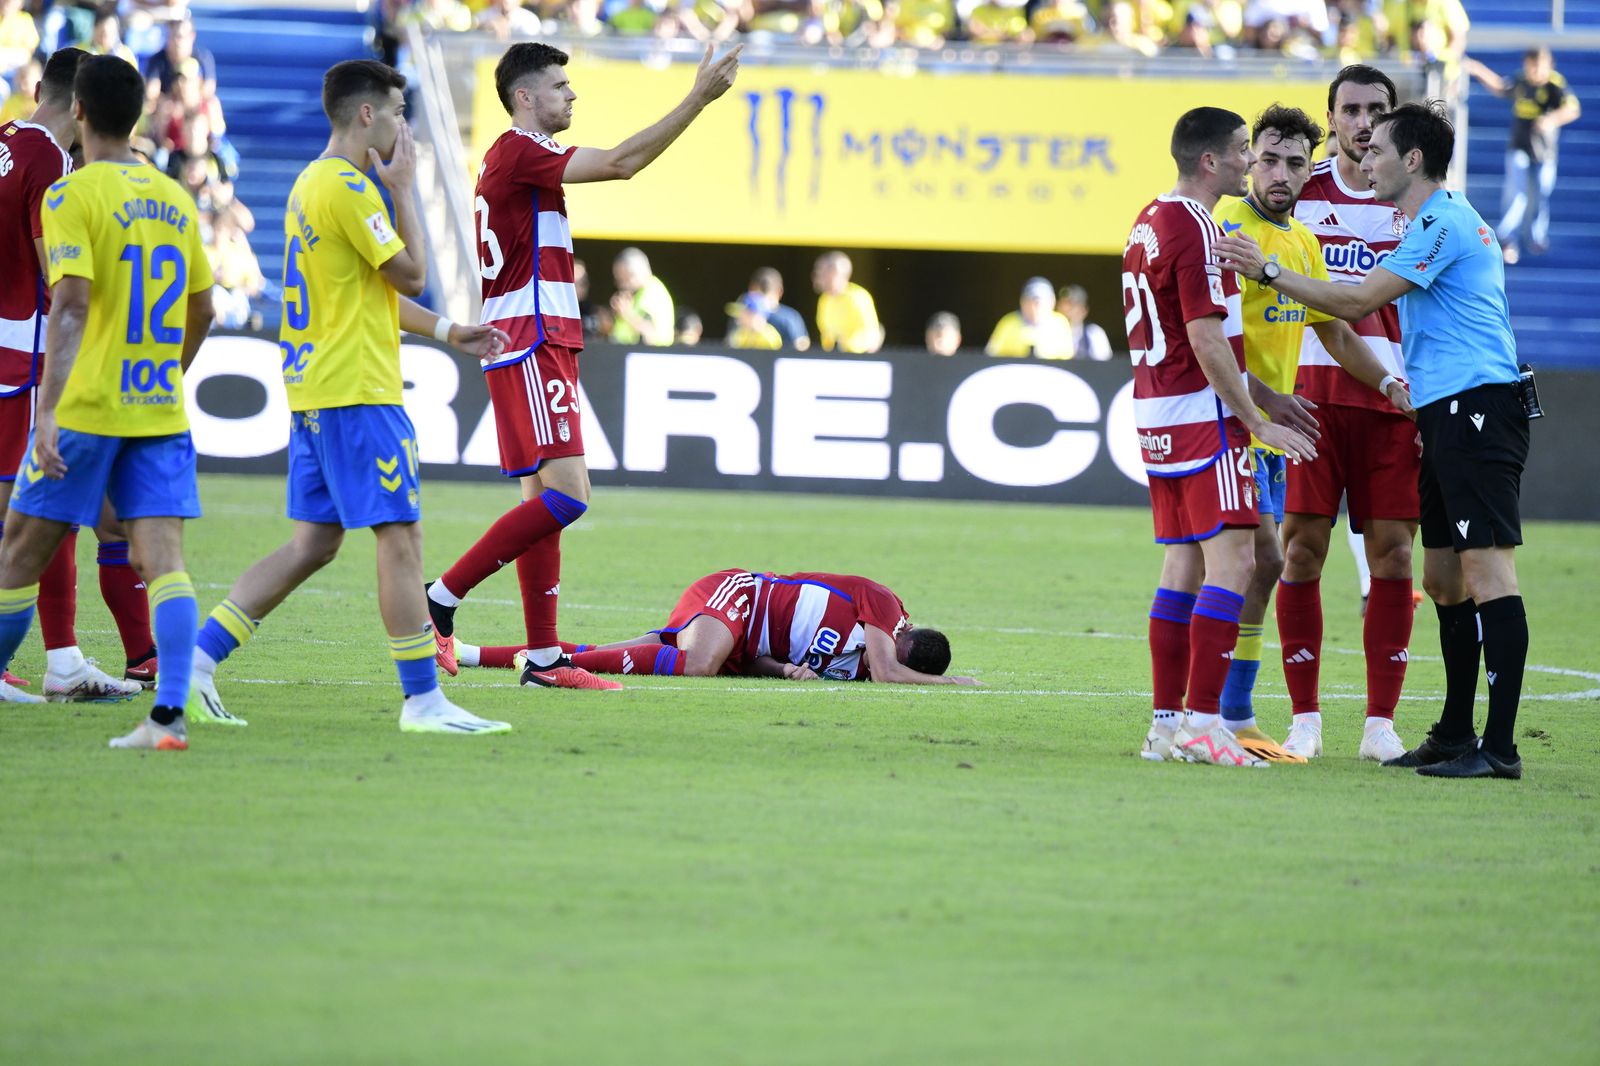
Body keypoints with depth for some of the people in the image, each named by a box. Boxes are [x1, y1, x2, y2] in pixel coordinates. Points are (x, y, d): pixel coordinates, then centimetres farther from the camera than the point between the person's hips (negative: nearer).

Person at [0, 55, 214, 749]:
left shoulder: (72, 196, -8)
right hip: (160, 408, 5)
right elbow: (201, 311, 20)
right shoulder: (174, 199, 11)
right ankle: (170, 713, -18)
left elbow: (70, 304, -19)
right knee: (163, 559, -4)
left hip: (85, 407, -5)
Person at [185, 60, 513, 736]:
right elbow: (410, 276, -12)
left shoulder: (312, 184, 18)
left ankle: (198, 659, 6)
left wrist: (446, 332, 25)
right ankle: (423, 700, -4)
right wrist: (403, 190, -3)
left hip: (313, 393, 10)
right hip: (357, 393, -10)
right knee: (400, 537, -6)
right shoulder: (347, 189, -15)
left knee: (313, 544, 10)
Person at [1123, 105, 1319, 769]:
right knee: (1231, 560, -11)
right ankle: (1201, 721, -16)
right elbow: (1207, 343, -19)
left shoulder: (1151, 222, 16)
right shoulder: (1196, 229, -15)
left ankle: (1166, 723, 9)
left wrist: (1262, 395, 24)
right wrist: (1258, 422, -15)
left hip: (1157, 413, 10)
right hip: (1202, 417, -10)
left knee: (1183, 564, 10)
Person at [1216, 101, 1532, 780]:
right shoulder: (1446, 222, 22)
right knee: (1444, 578, 12)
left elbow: (1359, 302, -13)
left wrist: (1268, 273, -9)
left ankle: (1499, 747, -16)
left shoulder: (1444, 222, -11)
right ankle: (1454, 735, 18)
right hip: (1448, 416, 11)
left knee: (1487, 571, -12)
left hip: (1475, 408, -11)